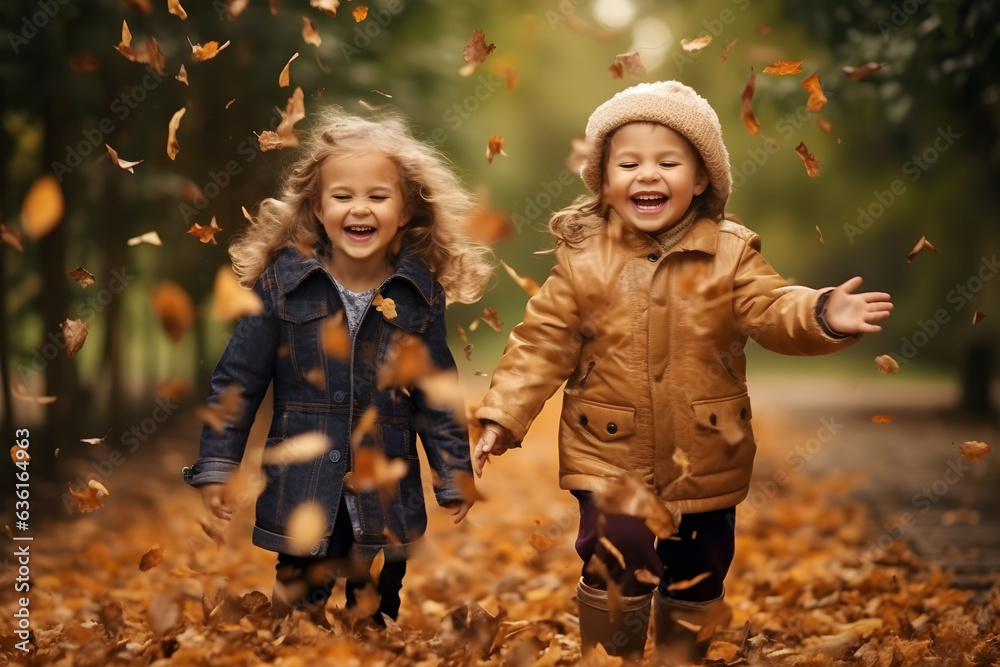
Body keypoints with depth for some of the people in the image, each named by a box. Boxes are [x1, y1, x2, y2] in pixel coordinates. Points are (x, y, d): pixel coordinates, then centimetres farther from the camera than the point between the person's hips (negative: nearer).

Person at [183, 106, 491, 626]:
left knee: (376, 620, 15)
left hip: (387, 499, 1)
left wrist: (454, 475, 5)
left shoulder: (421, 293, -4)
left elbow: (436, 392, 4)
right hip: (301, 497, -1)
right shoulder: (282, 282, -8)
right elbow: (238, 378, -2)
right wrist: (216, 463, -3)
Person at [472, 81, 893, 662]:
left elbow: (772, 309, -16)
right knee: (617, 554, -17)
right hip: (609, 453, -1)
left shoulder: (730, 253, -6)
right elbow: (544, 343, -4)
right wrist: (503, 417, -10)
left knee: (697, 576, 15)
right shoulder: (581, 258, -6)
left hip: (703, 457, 1)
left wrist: (821, 315, -37)